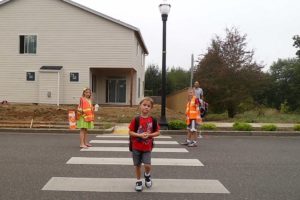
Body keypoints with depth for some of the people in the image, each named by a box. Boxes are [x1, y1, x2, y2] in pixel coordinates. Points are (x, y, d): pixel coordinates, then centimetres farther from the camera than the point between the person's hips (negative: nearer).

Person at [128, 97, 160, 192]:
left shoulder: (153, 120, -6)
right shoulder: (136, 119, -9)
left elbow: (157, 132, 0)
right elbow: (130, 132, -8)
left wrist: (149, 135, -17)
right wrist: (140, 135, -21)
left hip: (147, 147, 0)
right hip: (136, 147, 0)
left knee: (147, 165, -9)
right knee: (137, 165, 10)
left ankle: (147, 175, 25)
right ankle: (138, 181, 30)